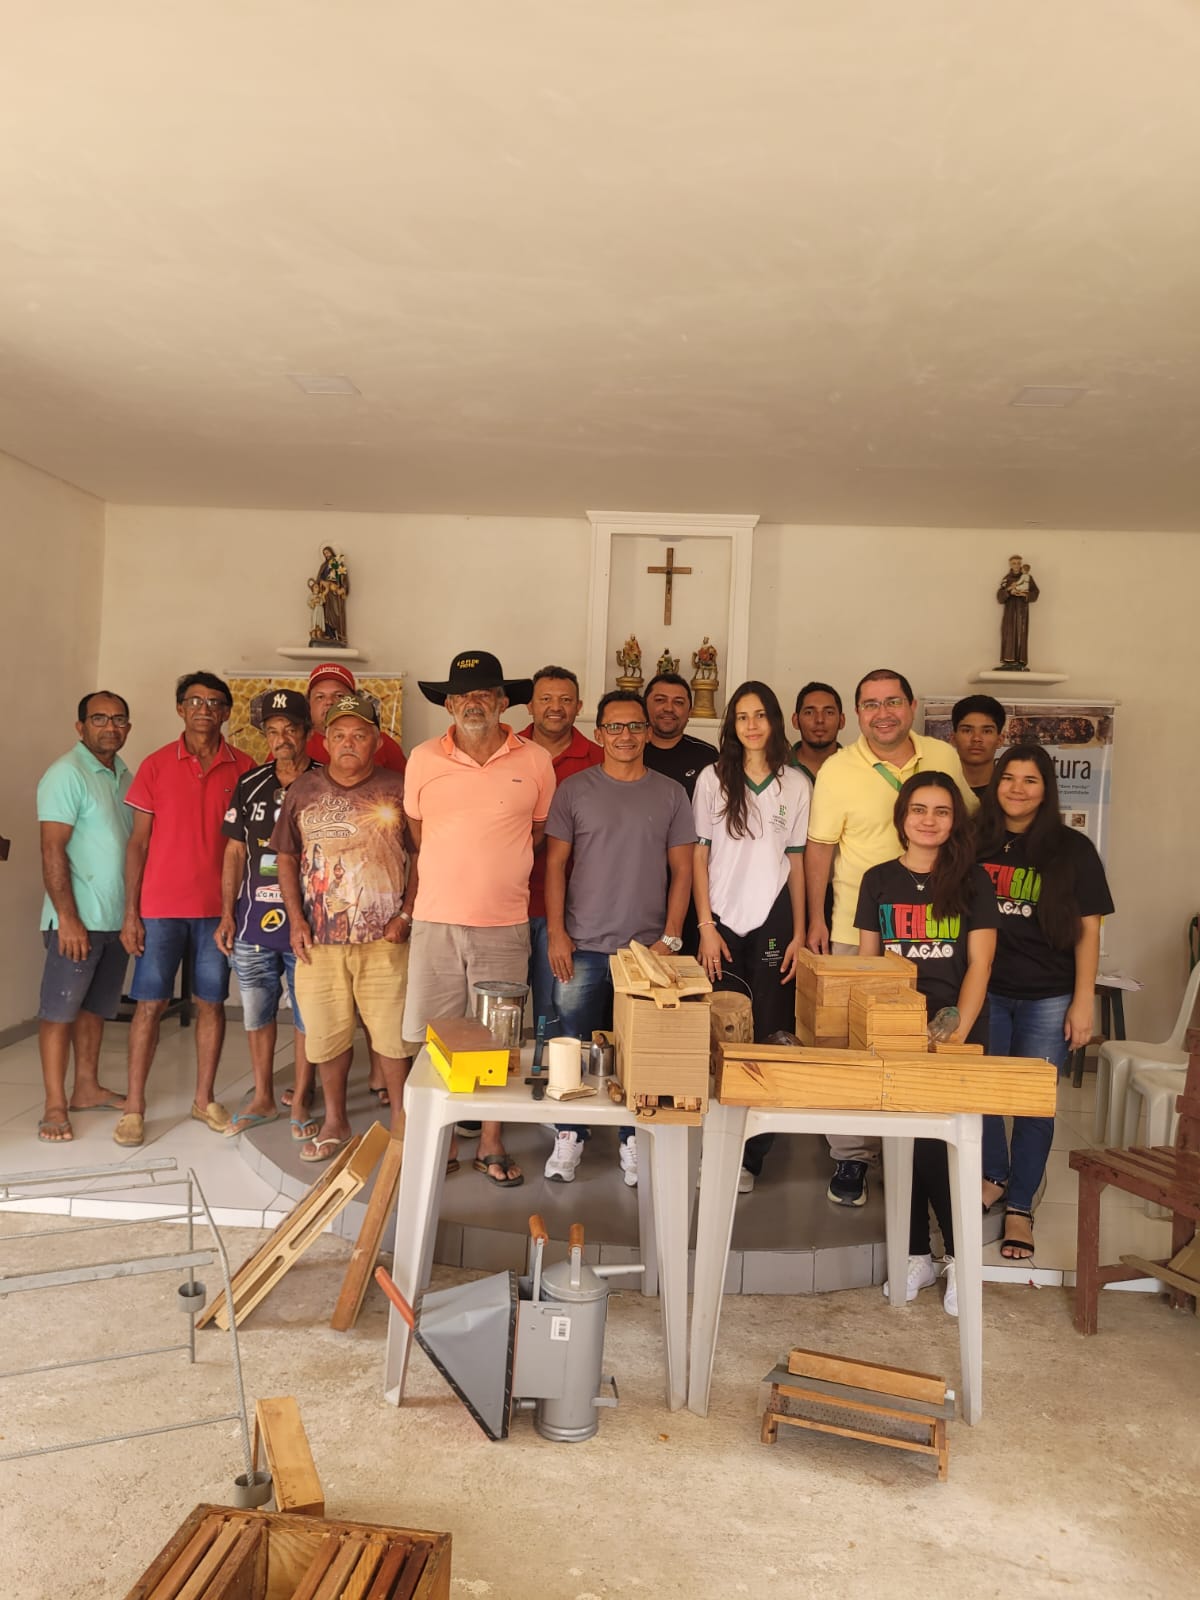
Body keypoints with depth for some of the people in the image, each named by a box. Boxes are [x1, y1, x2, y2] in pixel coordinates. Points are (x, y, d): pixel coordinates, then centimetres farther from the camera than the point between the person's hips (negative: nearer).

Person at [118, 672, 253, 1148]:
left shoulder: (243, 767, 2)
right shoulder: (156, 765, 0)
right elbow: (138, 842, 1)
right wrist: (130, 913, -3)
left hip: (218, 908, 1)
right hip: (160, 907, -1)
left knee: (211, 1002, 8)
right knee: (150, 1003, 3)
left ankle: (204, 1099, 21)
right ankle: (134, 1107, 13)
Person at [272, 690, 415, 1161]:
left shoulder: (397, 790, -1)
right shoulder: (303, 790, 6)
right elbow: (286, 857, 10)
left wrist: (406, 914, -7)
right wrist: (296, 919, 1)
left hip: (384, 939, -2)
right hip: (319, 938, 2)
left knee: (393, 1032, 3)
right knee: (327, 1032, 11)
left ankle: (401, 1119, 21)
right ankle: (334, 1122, 29)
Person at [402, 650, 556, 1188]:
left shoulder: (535, 761, -3)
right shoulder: (424, 759, -1)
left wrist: (500, 872, 7)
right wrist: (449, 875, 11)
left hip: (505, 923, 0)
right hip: (436, 919, 1)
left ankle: (491, 1144, 23)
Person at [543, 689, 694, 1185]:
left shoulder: (670, 794, 4)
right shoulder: (574, 790, 2)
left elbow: (681, 870, 5)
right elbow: (555, 863, 3)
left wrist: (670, 938, -2)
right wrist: (556, 932, -4)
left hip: (649, 948, 1)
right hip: (582, 948, 0)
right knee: (574, 1046, 6)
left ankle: (634, 1140, 22)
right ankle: (570, 1137, 22)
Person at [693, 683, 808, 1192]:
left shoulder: (796, 785, 4)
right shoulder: (713, 778, 2)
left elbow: (797, 862, 6)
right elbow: (699, 857, 2)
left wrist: (799, 933, 1)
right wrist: (706, 927, -4)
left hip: (773, 921, 1)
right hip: (722, 920, 0)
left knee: (768, 1034, 2)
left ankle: (750, 1156, 11)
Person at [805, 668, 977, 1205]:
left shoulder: (944, 757, 2)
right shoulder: (838, 770, -7)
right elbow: (820, 847, -3)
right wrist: (815, 920, -5)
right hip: (857, 928, -3)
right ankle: (850, 1157, 16)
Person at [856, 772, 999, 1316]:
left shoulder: (972, 881, 1)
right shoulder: (879, 879, 7)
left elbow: (978, 965, -4)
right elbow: (866, 962, 9)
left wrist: (959, 1031, -14)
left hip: (956, 1030, -2)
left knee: (941, 1143, -8)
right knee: (902, 1141, 4)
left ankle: (961, 1256, 11)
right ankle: (916, 1254, 20)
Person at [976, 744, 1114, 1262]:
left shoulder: (1072, 849, -2)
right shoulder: (977, 845, 3)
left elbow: (1087, 931, -1)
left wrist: (1083, 1001, -6)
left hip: (1048, 998, -2)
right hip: (984, 991, 2)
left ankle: (1020, 1206, 19)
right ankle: (993, 1178, 33)